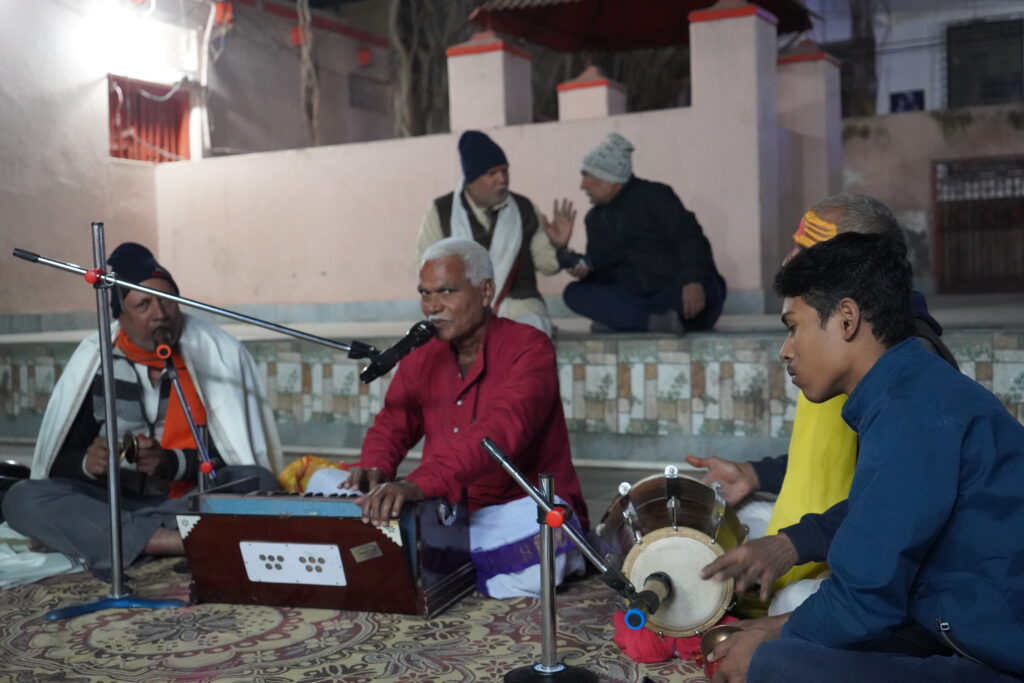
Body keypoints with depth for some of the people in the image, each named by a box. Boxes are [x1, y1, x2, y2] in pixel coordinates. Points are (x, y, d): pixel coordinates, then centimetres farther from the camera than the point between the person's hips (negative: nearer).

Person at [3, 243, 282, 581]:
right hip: (117, 506, 3)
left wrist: (172, 462, -23)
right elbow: (59, 460, 3)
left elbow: (237, 454, -6)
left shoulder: (215, 351, -5)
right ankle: (169, 542, -31)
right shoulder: (94, 359, 0)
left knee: (257, 482, -30)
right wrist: (87, 463, -20)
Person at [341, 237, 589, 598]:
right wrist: (374, 468, -16)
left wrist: (418, 483, -45)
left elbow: (501, 429, -31)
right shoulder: (422, 357, 9)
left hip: (524, 511, -6)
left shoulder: (528, 348, -13)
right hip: (450, 515, 6)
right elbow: (392, 424, 11)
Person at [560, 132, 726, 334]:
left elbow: (690, 239, -16)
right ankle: (655, 322, -30)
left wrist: (693, 281, -33)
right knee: (574, 292, -16)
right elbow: (603, 273, 15)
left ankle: (617, 321, -33)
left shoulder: (654, 195, -3)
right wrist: (585, 270, -9)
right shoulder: (595, 219, 16)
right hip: (637, 299, 5)